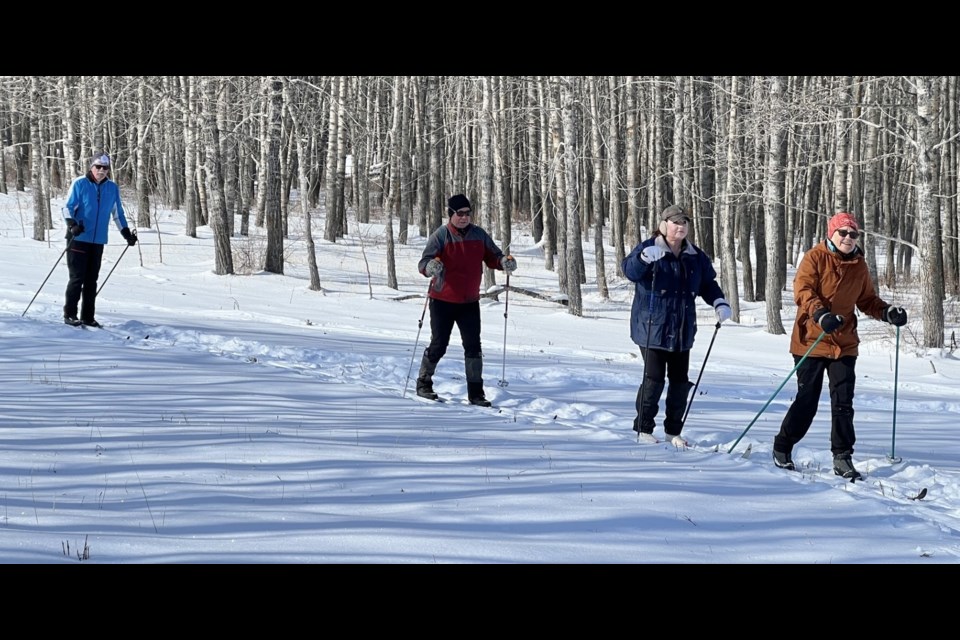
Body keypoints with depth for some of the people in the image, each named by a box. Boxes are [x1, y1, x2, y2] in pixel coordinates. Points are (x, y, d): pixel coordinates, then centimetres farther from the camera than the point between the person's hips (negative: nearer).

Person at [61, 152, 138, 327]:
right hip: (78, 238, -4)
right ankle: (70, 314, 0)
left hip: (98, 241, 4)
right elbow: (68, 207, -4)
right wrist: (72, 224, -21)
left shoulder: (112, 188, 11)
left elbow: (117, 213, 20)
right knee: (77, 277, -6)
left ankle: (88, 317, 10)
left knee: (91, 280, 5)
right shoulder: (80, 184, -2)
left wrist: (126, 233, 15)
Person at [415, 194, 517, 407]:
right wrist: (431, 266, -41)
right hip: (443, 301, -3)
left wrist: (505, 261, -14)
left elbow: (492, 256, 9)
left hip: (470, 302, 3)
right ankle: (424, 383, 22)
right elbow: (424, 262, -17)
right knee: (439, 345, 3)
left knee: (473, 347, -1)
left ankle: (475, 392, 4)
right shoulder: (440, 236, -10)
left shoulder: (479, 235, 2)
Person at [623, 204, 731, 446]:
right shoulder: (649, 248, -8)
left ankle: (673, 430, 20)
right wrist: (644, 258, -46)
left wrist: (719, 302, 2)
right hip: (652, 328, -5)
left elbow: (708, 283, 20)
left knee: (680, 381, 8)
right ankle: (643, 428, 8)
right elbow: (630, 271, -25)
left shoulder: (695, 256, 9)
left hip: (683, 331, 5)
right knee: (654, 379, -6)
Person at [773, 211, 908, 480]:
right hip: (812, 341, -4)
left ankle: (842, 458, 7)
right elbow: (802, 289, -17)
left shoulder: (859, 266, 9)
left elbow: (867, 300, 17)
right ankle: (782, 449, 19)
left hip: (844, 344, 4)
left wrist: (887, 312, -2)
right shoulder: (815, 258, -6)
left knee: (843, 402, 1)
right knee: (807, 401, 1)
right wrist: (821, 314, -33)